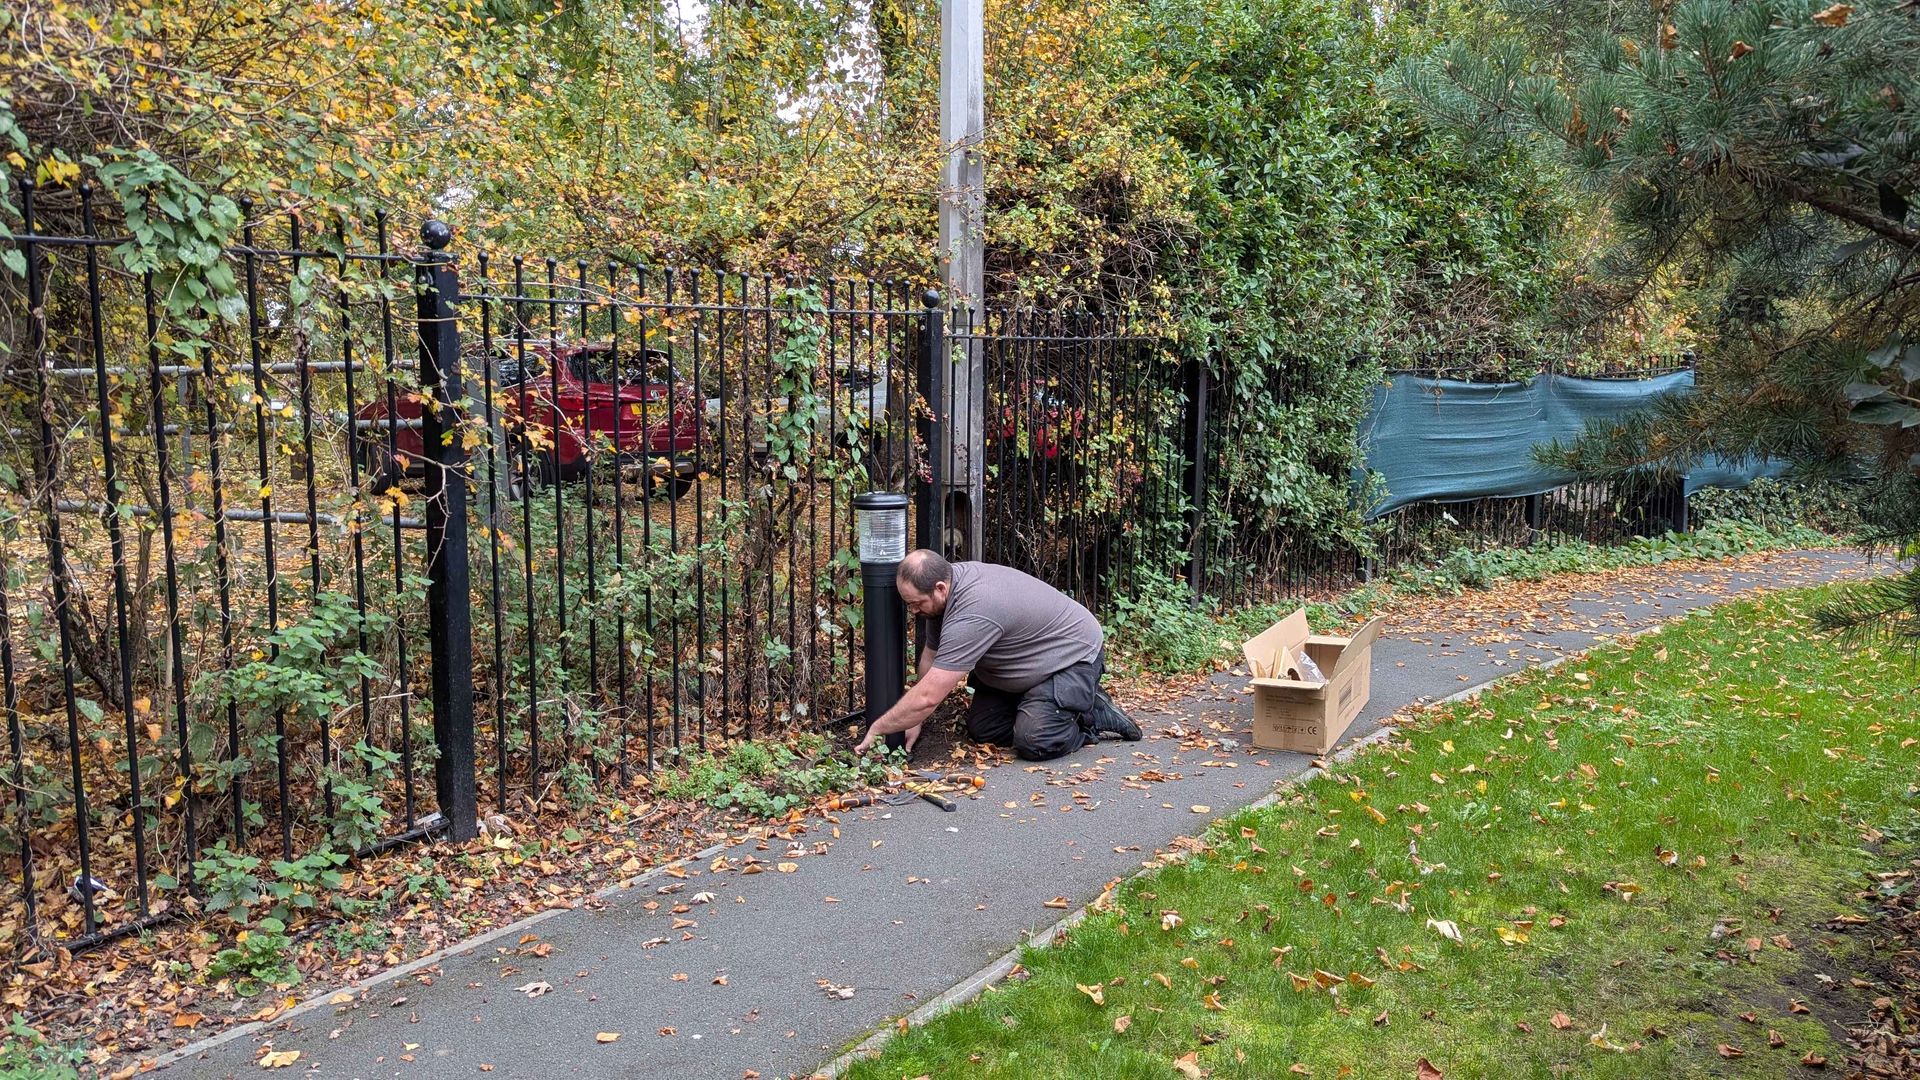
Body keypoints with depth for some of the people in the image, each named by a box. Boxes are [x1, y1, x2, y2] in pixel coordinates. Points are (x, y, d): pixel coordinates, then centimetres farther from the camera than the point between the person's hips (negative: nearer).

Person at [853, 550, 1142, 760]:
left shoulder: (972, 614, -38)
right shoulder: (942, 588, -9)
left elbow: (928, 697, -36)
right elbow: (930, 657, 2)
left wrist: (877, 729, -25)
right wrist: (914, 721, -5)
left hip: (1074, 656, -9)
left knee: (1033, 742, -24)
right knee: (980, 729, 1)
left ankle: (1097, 715, 1)